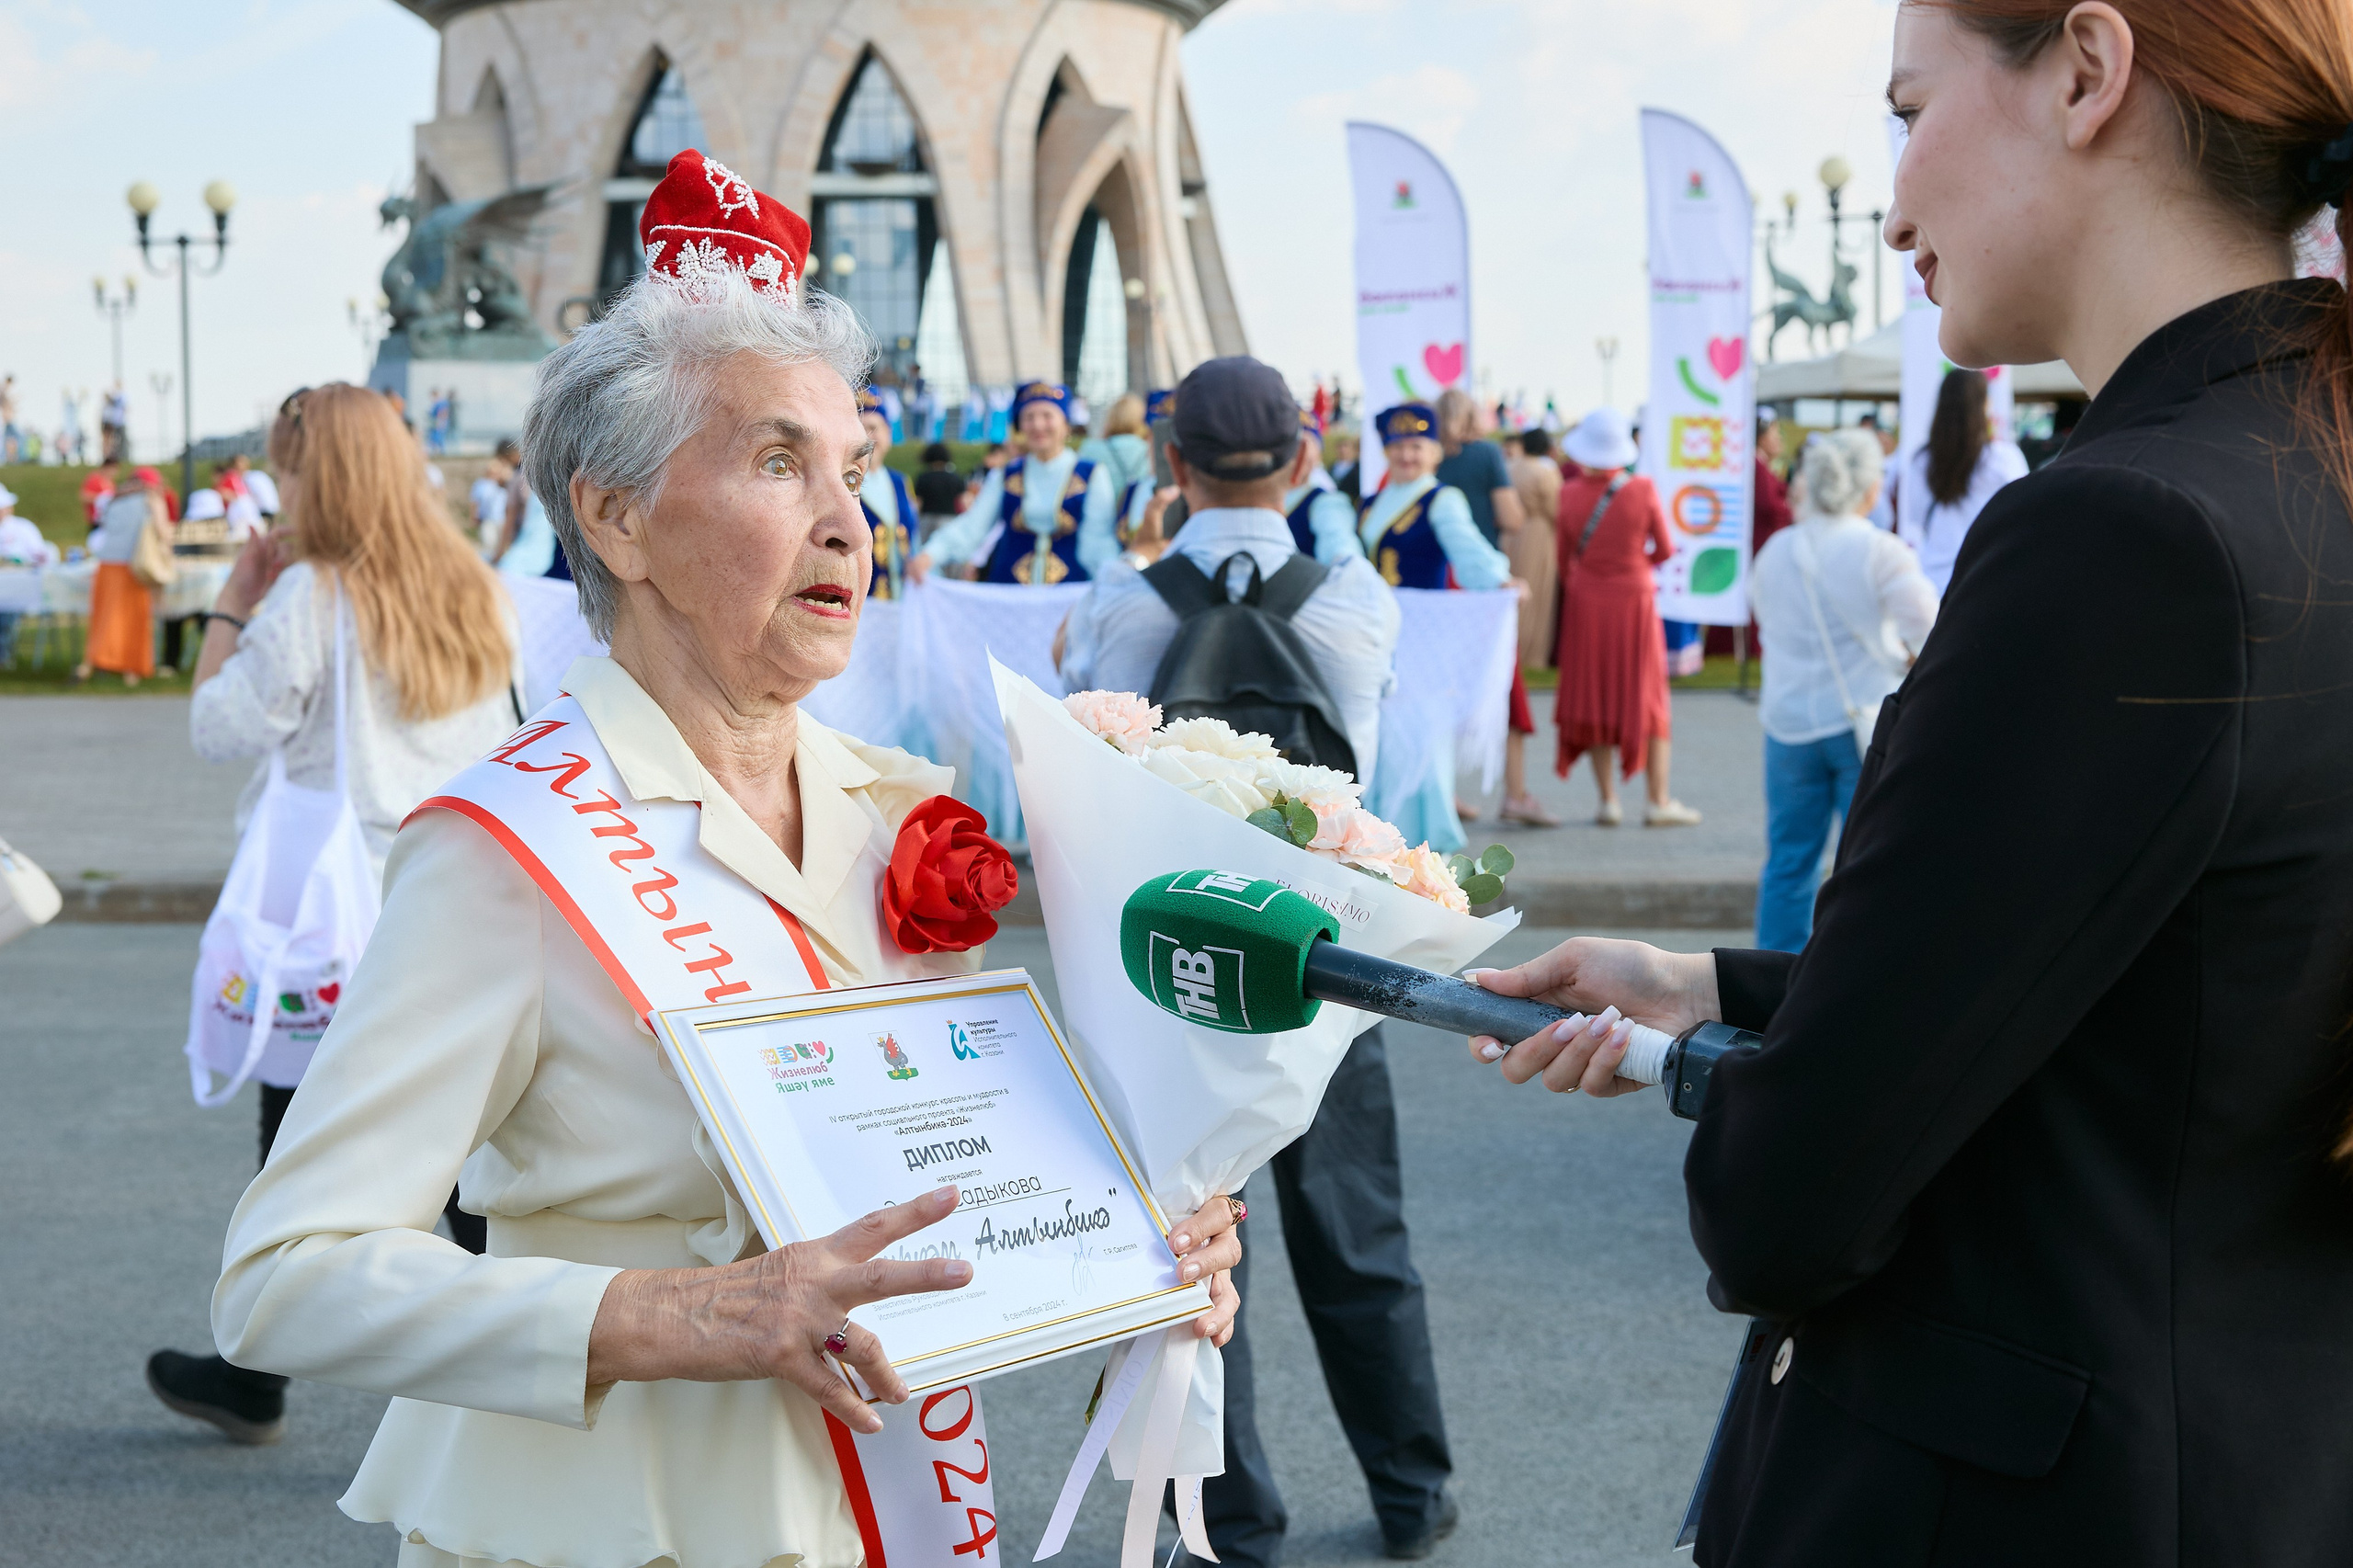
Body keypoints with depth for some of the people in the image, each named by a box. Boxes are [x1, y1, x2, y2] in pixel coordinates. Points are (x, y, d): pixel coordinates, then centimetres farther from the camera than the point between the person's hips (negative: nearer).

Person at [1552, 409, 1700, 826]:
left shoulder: (1569, 494, -8)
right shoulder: (1643, 490, -11)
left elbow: (1563, 558, 0)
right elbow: (1665, 550, -4)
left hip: (1586, 602, 1)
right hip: (1635, 600, -1)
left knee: (1596, 699, 9)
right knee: (1647, 701, 7)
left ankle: (1608, 800, 7)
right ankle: (1659, 801, 7)